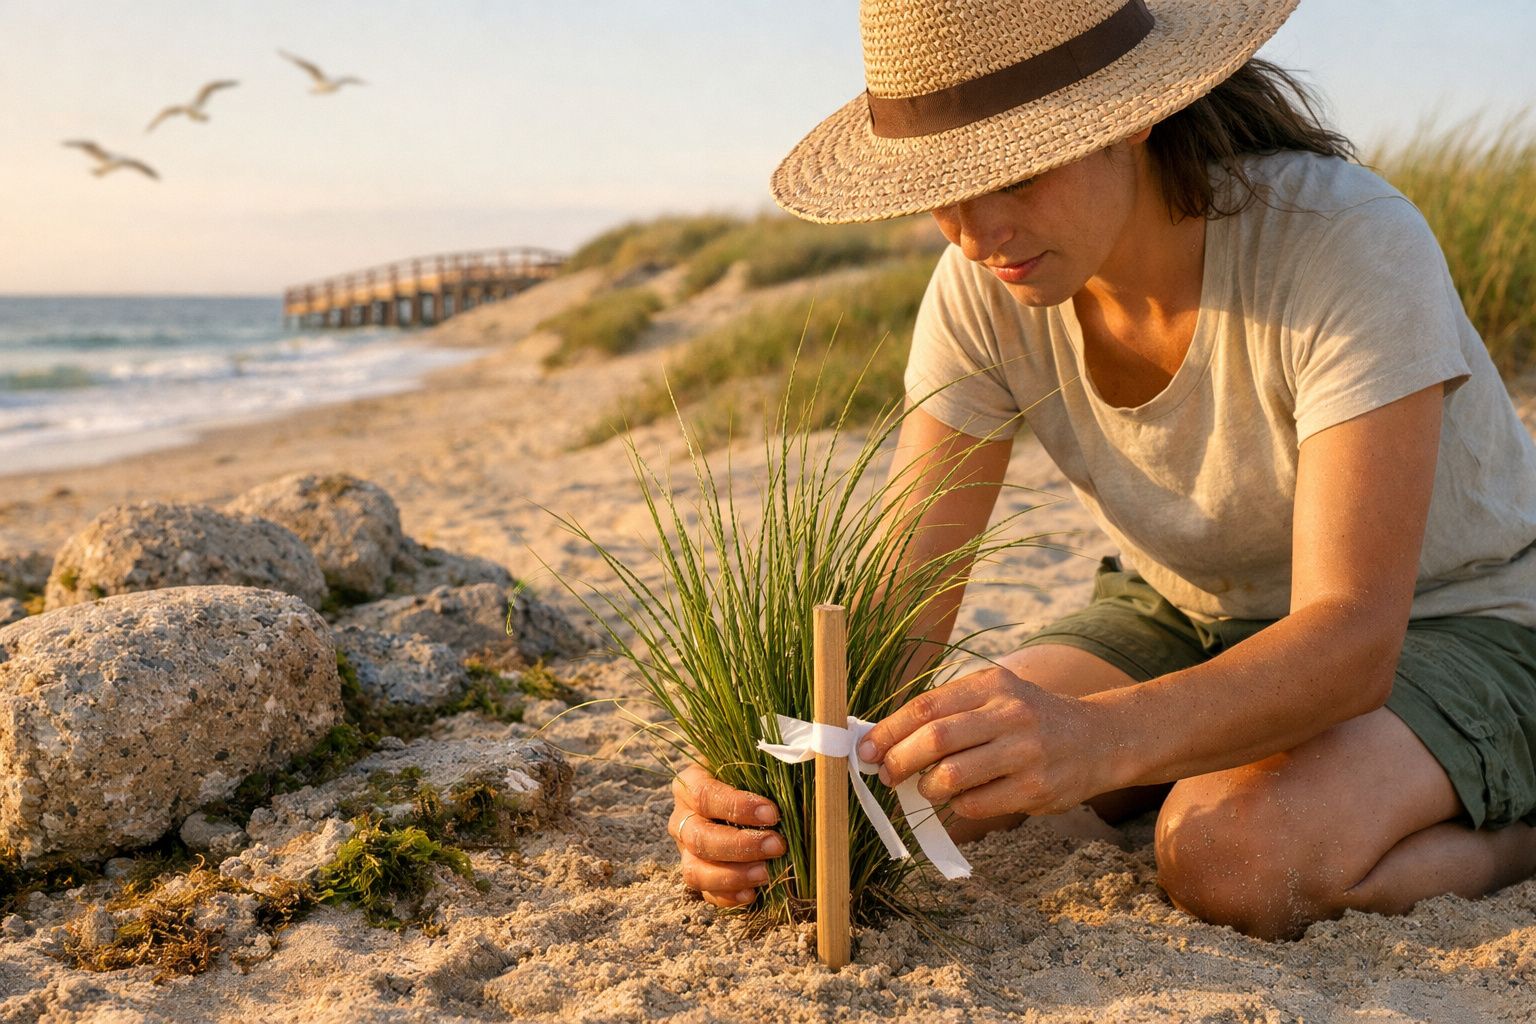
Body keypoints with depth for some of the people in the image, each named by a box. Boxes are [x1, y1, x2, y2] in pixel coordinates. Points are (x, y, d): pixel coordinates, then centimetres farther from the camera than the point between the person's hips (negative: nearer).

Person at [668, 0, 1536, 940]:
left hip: (1446, 625, -4)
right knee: (918, 781, -17)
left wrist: (1096, 738, -55)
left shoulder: (1350, 245, -31)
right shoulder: (982, 290, -17)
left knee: (1235, 858, -34)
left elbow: (1353, 637, -37)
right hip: (1186, 616, 5)